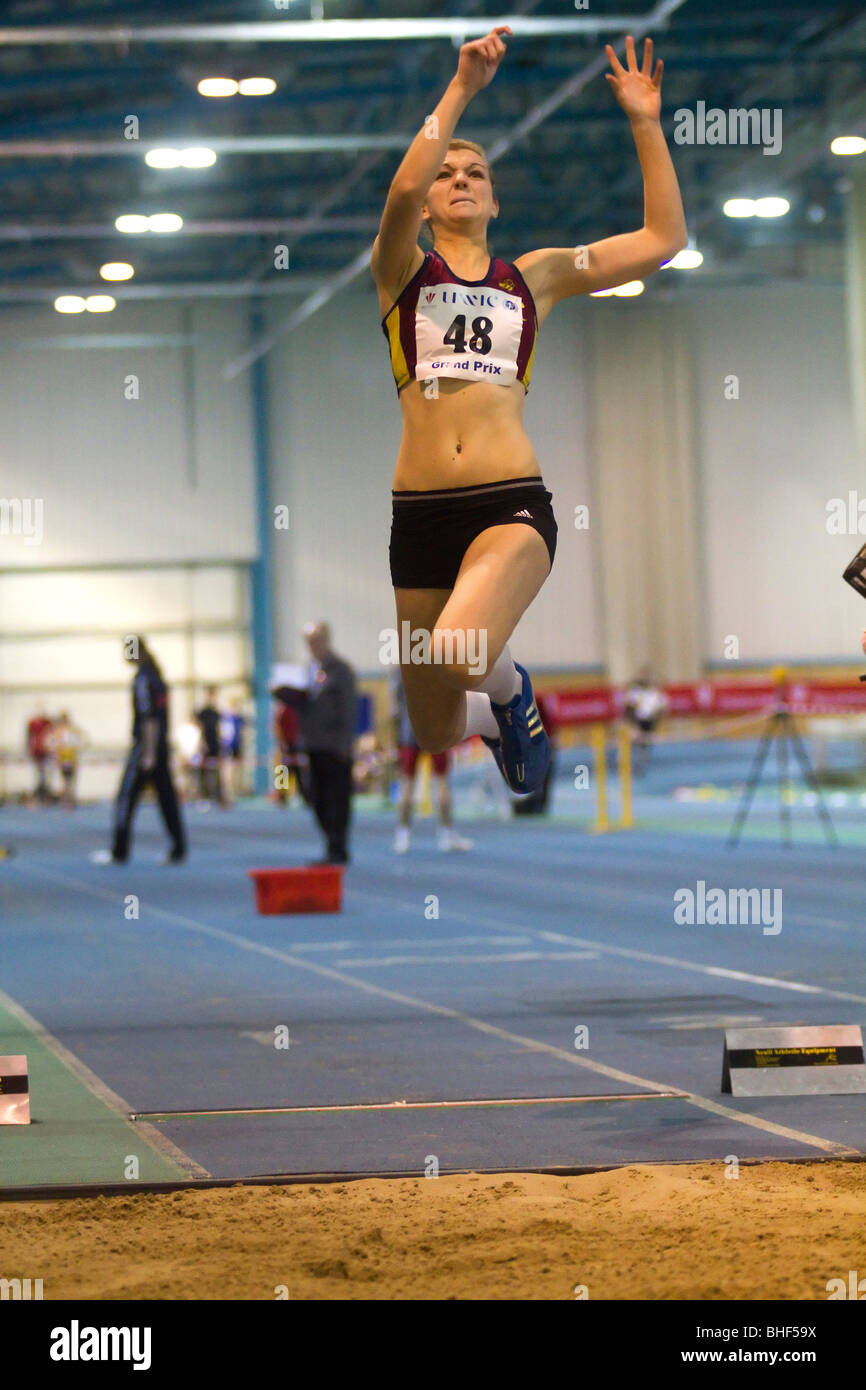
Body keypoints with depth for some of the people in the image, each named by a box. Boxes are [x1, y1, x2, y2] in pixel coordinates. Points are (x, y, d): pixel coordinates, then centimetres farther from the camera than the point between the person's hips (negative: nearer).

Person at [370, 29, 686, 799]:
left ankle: (508, 686, 4)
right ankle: (488, 715, 48)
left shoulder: (534, 274, 15)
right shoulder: (403, 270, 10)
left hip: (512, 505, -1)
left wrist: (646, 125, 5)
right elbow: (403, 190, -12)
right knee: (437, 742, 10)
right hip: (420, 512, 1)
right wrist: (462, 88, -15)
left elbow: (663, 238, 11)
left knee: (457, 654, -33)